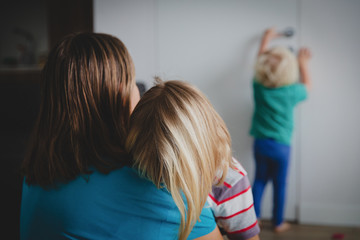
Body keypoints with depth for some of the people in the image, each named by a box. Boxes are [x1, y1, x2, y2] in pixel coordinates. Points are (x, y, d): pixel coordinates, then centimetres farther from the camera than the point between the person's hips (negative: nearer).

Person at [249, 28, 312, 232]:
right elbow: (307, 86, 8)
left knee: (260, 179, 18)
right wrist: (303, 63, 19)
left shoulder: (259, 87, -10)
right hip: (281, 146, -3)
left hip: (260, 144, 3)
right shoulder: (291, 92, -17)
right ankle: (279, 223, 25)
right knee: (280, 184, 11)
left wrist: (267, 38, 22)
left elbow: (260, 60, 9)